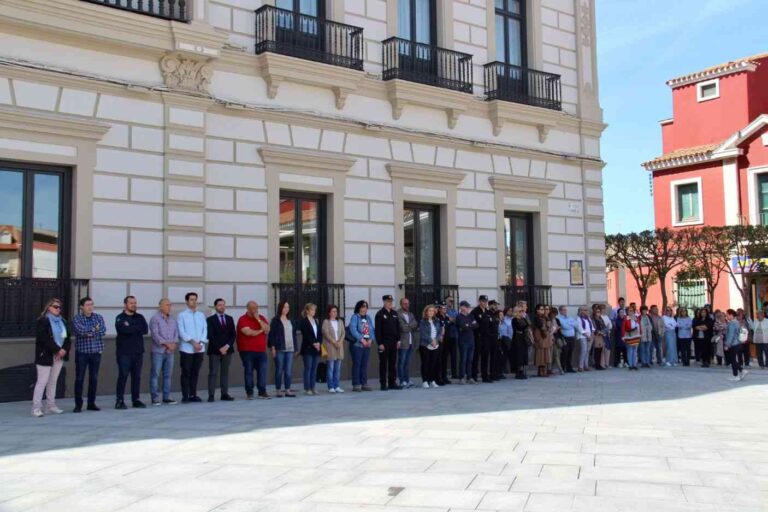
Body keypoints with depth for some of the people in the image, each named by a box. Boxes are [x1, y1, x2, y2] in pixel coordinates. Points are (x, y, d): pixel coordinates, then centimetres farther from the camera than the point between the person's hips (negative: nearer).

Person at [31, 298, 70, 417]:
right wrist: (57, 350, -18)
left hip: (59, 356, 7)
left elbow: (67, 337, 10)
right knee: (42, 381, -6)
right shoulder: (42, 321, -7)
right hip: (46, 355, -7)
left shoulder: (62, 322, 15)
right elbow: (44, 339, -17)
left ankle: (51, 406, 16)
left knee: (53, 381, 11)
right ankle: (36, 408, -4)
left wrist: (64, 349, -8)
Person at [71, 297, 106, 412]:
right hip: (82, 352, -3)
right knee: (79, 378, -1)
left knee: (94, 378, 7)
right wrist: (94, 328, -9)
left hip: (96, 352, 3)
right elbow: (81, 330, -18)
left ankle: (91, 403, 16)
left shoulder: (99, 317, 8)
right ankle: (78, 404, 6)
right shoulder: (76, 318, -1)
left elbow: (103, 331, -6)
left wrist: (90, 333, -15)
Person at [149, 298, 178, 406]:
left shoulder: (173, 319, 14)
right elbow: (155, 334, -12)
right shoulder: (155, 318, -4)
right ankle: (155, 398, 2)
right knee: (155, 374, -2)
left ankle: (166, 397, 12)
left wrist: (174, 344, -7)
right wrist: (166, 344, -16)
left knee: (168, 374, 7)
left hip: (170, 351, 6)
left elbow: (176, 332, 11)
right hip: (158, 351, -6)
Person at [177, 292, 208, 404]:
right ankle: (185, 396, 2)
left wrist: (200, 343, -8)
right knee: (186, 373, -2)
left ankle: (193, 395, 14)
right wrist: (193, 342, -15)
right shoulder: (182, 315, 0)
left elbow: (205, 329, 8)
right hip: (187, 349, -4)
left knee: (195, 373, 8)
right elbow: (181, 332, -8)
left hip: (200, 349, 4)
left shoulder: (201, 315, 12)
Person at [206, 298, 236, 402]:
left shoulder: (230, 319, 14)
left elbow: (233, 334, 8)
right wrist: (219, 348, -12)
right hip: (214, 351, -4)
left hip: (227, 350, 4)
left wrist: (227, 346, -6)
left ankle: (225, 394, 6)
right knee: (213, 373, -6)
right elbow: (210, 336, -6)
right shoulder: (210, 319, 1)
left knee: (225, 373, 4)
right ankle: (211, 395, -6)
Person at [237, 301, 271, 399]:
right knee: (249, 372, -1)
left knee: (262, 371, -2)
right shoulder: (243, 319, -4)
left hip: (261, 350, 4)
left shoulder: (261, 318, 13)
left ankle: (262, 392, 2)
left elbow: (267, 329, 0)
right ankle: (249, 393, 5)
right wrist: (260, 331, -3)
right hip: (247, 351, -4)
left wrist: (258, 320, -8)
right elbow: (248, 332, -18)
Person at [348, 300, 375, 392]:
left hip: (367, 345, 6)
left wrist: (371, 339, -5)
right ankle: (356, 385, 0)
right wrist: (362, 339, -18)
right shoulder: (355, 317, -4)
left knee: (365, 365, 9)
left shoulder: (368, 318, 15)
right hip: (357, 344, -6)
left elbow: (372, 329, 12)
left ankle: (364, 384, 16)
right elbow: (353, 330, -15)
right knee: (356, 364, -4)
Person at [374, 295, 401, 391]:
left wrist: (398, 340, 8)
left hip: (393, 342, 6)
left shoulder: (394, 313, 12)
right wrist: (380, 343, -15)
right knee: (383, 363, 0)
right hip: (384, 342, -5)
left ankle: (392, 383, 15)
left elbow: (398, 327, 15)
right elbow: (377, 330, -10)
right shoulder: (380, 314, -6)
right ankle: (383, 384, 4)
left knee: (393, 363, 8)